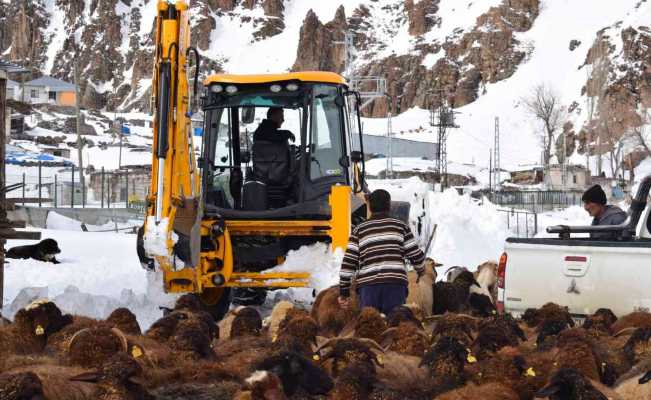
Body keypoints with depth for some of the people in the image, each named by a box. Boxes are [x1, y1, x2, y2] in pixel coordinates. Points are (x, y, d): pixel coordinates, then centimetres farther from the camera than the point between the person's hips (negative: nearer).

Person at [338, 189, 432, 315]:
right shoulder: (400, 226, 11)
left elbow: (348, 262, 5)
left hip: (368, 284, 0)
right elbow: (415, 254, 12)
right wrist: (421, 269, 34)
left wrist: (343, 291, 8)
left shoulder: (359, 230, 11)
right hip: (396, 282, 0)